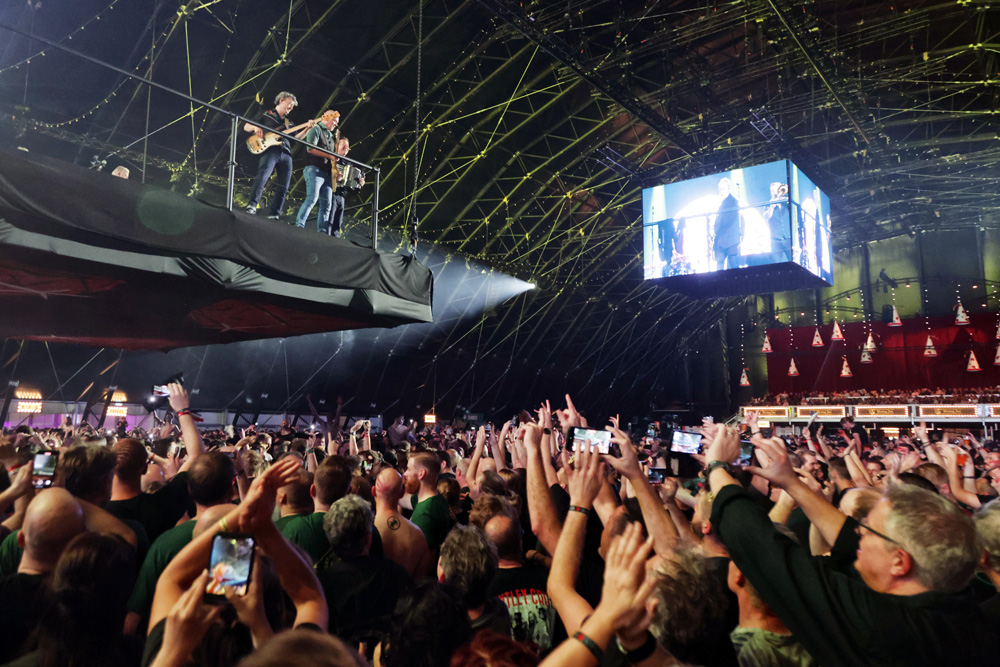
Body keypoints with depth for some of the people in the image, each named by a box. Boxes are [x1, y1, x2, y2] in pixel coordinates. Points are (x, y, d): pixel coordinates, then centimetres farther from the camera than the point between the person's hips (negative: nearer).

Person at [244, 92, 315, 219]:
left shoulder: (288, 122, 30)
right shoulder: (266, 115, 16)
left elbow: (296, 137, 18)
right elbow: (246, 127, 13)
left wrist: (307, 128, 4)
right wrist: (256, 128, -9)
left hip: (286, 154, 5)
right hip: (270, 150, -5)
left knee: (283, 188, -3)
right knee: (262, 177, -26)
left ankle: (274, 214, -1)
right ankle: (252, 205, -25)